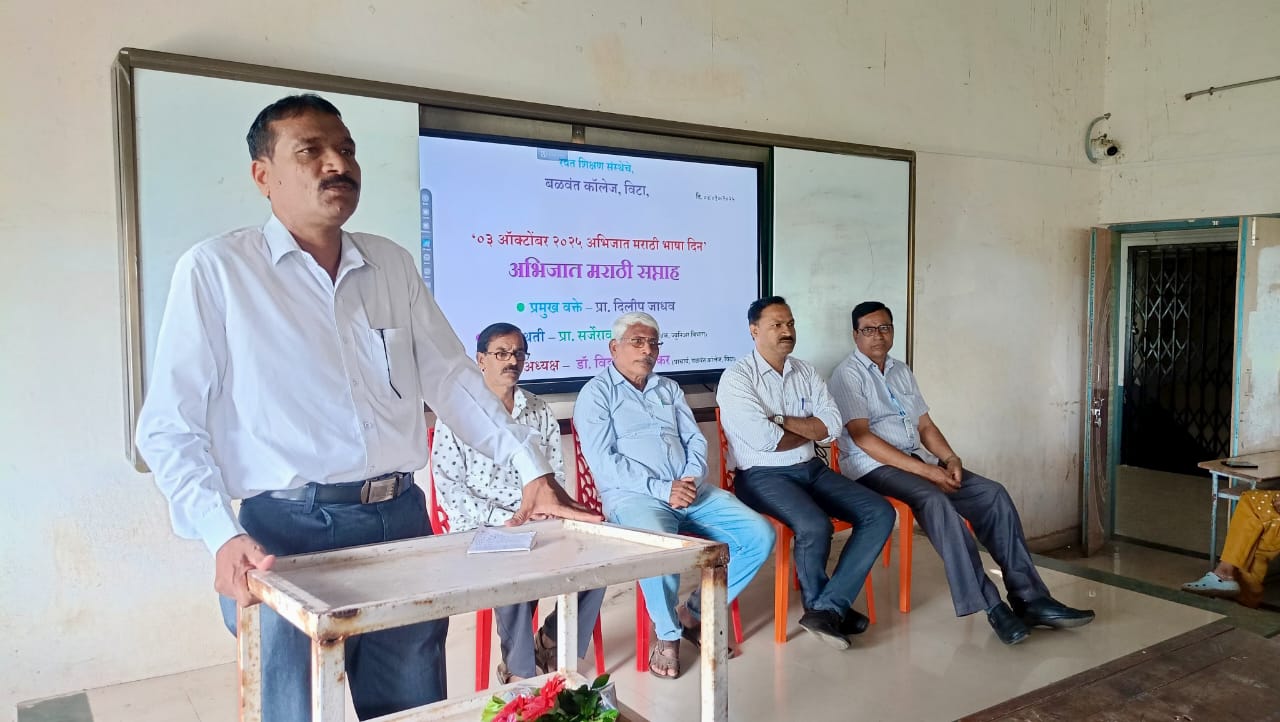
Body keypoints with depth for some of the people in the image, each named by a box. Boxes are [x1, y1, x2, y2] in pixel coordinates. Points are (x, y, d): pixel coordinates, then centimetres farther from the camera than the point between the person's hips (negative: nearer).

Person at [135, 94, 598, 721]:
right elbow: (170, 427, -4)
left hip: (403, 520, 5)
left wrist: (532, 470, 1)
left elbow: (450, 377, 11)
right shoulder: (216, 269, -2)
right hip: (289, 533, -4)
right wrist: (222, 537, -18)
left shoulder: (392, 264, 12)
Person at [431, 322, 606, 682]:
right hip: (480, 527, -4)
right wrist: (503, 519, -17)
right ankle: (520, 671, -9)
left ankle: (551, 646, 2)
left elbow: (557, 474, 14)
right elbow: (448, 487, -8)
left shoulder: (540, 412, 14)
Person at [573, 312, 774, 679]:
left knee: (759, 535, -12)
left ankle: (695, 613, 4)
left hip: (691, 490, 6)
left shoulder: (669, 388, 22)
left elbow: (695, 440, 16)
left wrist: (693, 478, -7)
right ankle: (667, 635, -9)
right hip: (633, 495, -6)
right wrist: (661, 489, -16)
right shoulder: (596, 393, 3)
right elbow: (602, 459, -8)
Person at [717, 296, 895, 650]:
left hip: (812, 470, 7)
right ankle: (820, 604, 0)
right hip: (763, 476, -7)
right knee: (815, 526, -32)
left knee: (881, 513, -9)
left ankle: (827, 609, -13)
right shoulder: (737, 378, -8)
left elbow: (832, 425, 0)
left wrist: (781, 421, -11)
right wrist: (809, 431, -2)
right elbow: (763, 440, -19)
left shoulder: (806, 372, 12)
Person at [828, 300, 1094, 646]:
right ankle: (991, 604, -30)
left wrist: (950, 458, -6)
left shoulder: (901, 371, 18)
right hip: (872, 466, -7)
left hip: (917, 459, 8)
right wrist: (926, 470, -20)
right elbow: (862, 436, -16)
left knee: (993, 494, -10)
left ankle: (1029, 597, -11)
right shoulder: (848, 374, -6)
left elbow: (925, 425, 16)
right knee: (933, 500, -34)